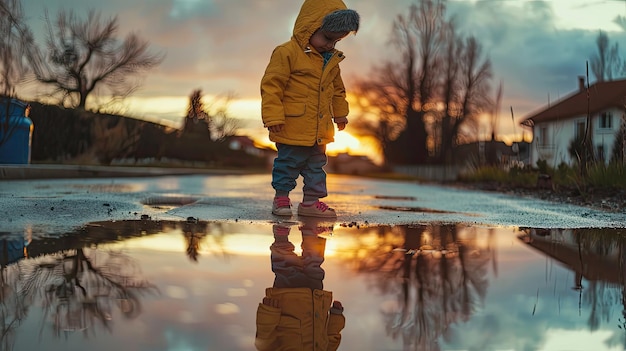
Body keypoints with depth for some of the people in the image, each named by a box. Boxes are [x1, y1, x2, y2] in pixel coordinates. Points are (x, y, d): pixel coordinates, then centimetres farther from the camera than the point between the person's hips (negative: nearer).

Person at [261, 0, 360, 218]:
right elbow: (271, 85, -16)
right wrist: (274, 117, -19)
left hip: (319, 131, 7)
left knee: (316, 165, 13)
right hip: (292, 128, -7)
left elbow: (337, 90, 23)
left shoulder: (332, 60, 9)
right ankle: (281, 198, 19)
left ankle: (311, 201, 22)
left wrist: (340, 114, 26)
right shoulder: (287, 53, -15)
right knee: (288, 163, 4)